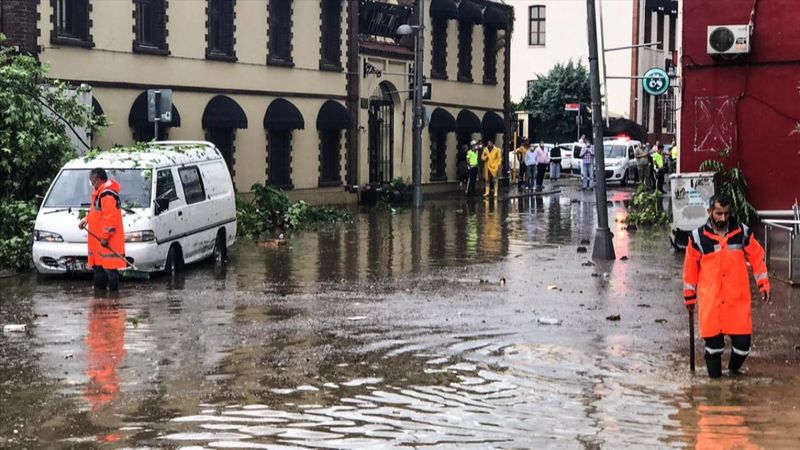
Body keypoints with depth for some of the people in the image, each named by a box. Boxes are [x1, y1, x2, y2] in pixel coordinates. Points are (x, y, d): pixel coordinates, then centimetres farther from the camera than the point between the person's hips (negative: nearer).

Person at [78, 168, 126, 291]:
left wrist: (105, 236, -21)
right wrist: (86, 220, 14)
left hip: (106, 240, -11)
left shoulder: (107, 194, -18)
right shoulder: (99, 192, 16)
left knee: (109, 268, -9)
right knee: (98, 268, 15)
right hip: (98, 239, 11)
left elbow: (111, 218, -23)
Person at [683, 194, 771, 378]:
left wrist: (764, 284, 3)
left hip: (738, 299, 1)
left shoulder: (742, 232, 0)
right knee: (713, 342, 1)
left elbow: (757, 257, 8)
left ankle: (733, 370, 29)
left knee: (742, 342, 0)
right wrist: (689, 296, 10)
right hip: (710, 300, -1)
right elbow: (690, 268, 6)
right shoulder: (698, 237, -3)